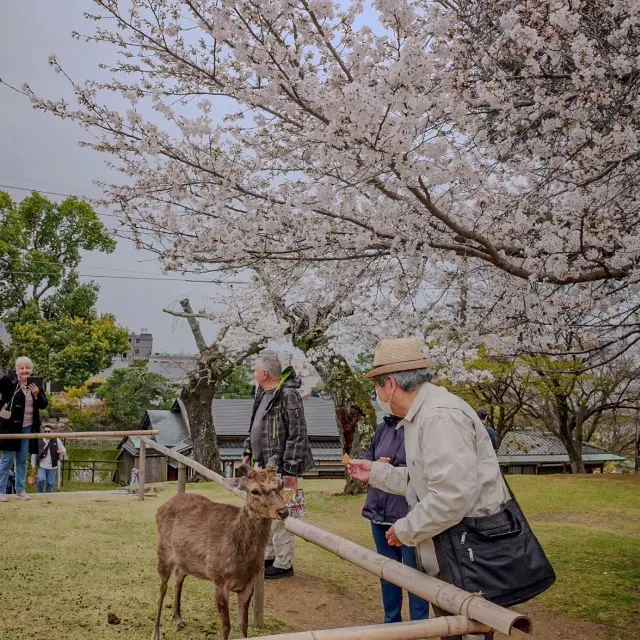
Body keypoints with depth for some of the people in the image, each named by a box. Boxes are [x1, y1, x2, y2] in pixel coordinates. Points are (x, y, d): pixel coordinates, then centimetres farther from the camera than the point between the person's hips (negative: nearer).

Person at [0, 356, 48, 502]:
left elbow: (43, 405, 5)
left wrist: (37, 395, -11)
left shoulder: (36, 384, 5)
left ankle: (20, 490, 19)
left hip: (28, 428, 4)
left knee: (22, 460, 11)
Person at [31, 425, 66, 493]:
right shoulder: (38, 441, -1)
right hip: (41, 466, -1)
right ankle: (40, 494, 3)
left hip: (52, 467, 1)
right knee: (41, 480, -17)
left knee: (50, 483, 5)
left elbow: (63, 450, 7)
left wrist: (62, 451, -17)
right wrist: (33, 463, 8)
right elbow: (34, 453, 9)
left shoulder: (57, 441, -1)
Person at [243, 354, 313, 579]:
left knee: (280, 515, -3)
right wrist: (248, 450, 21)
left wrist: (290, 469, -22)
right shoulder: (263, 394, 11)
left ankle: (283, 564, 8)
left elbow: (298, 434, -21)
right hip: (263, 464, 10)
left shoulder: (288, 395, -18)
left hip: (280, 467, -10)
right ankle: (268, 557, 31)